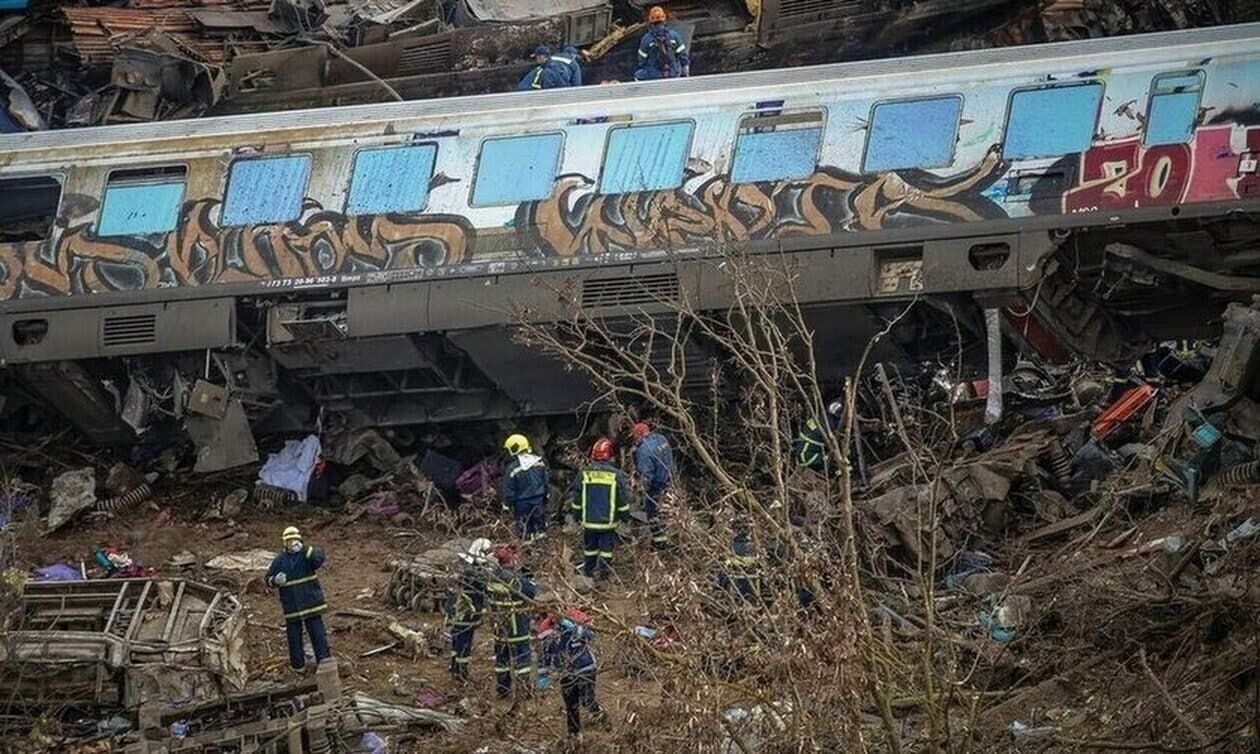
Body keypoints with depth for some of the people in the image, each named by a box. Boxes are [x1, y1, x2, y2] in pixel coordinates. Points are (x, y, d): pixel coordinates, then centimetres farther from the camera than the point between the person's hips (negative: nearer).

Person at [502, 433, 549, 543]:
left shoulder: (512, 469, -21)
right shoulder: (539, 463, -6)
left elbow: (509, 490, -14)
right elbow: (546, 480, 5)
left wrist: (507, 505, -1)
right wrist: (545, 495, 18)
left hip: (523, 503, -4)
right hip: (539, 500, 4)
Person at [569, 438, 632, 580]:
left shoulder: (583, 474, -6)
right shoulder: (616, 475, -10)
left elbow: (576, 500, 3)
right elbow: (623, 500, -2)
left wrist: (576, 515, 16)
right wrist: (624, 515, 13)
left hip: (589, 520, 2)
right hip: (609, 521, -2)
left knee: (589, 547, 15)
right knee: (606, 546, 9)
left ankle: (588, 572, 25)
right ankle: (604, 571, 11)